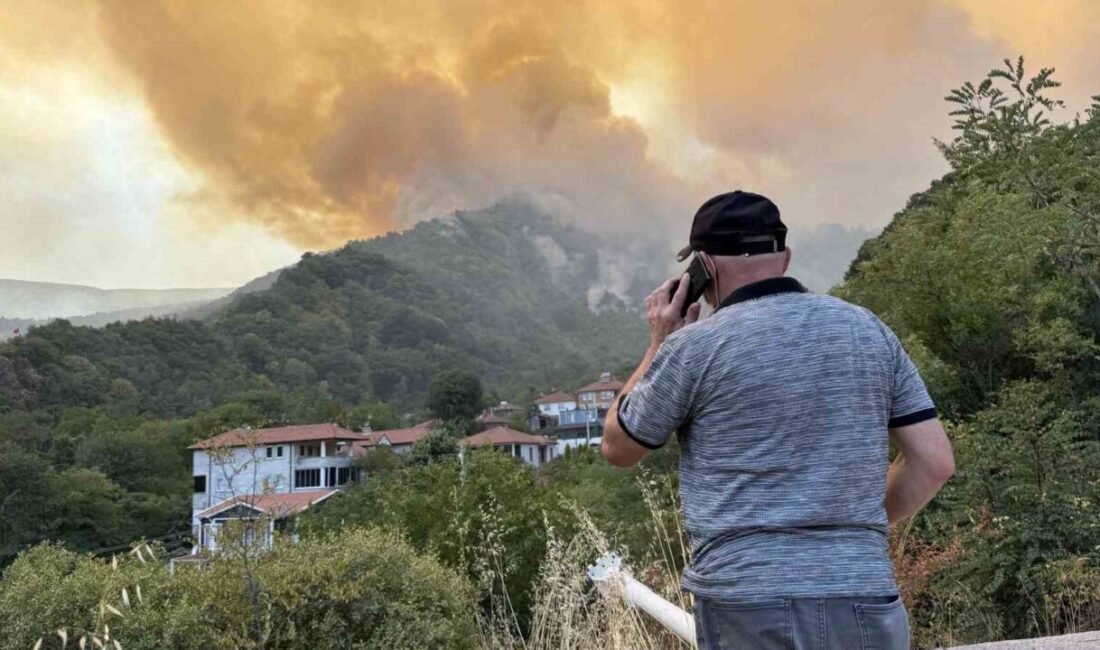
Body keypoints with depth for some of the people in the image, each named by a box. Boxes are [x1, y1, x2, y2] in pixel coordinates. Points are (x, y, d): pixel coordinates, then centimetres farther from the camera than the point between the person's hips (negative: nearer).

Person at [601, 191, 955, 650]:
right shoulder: (869, 330, 6)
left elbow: (617, 448, 8)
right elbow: (934, 462, 7)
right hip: (864, 603, 4)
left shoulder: (695, 345, -7)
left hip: (750, 605, -4)